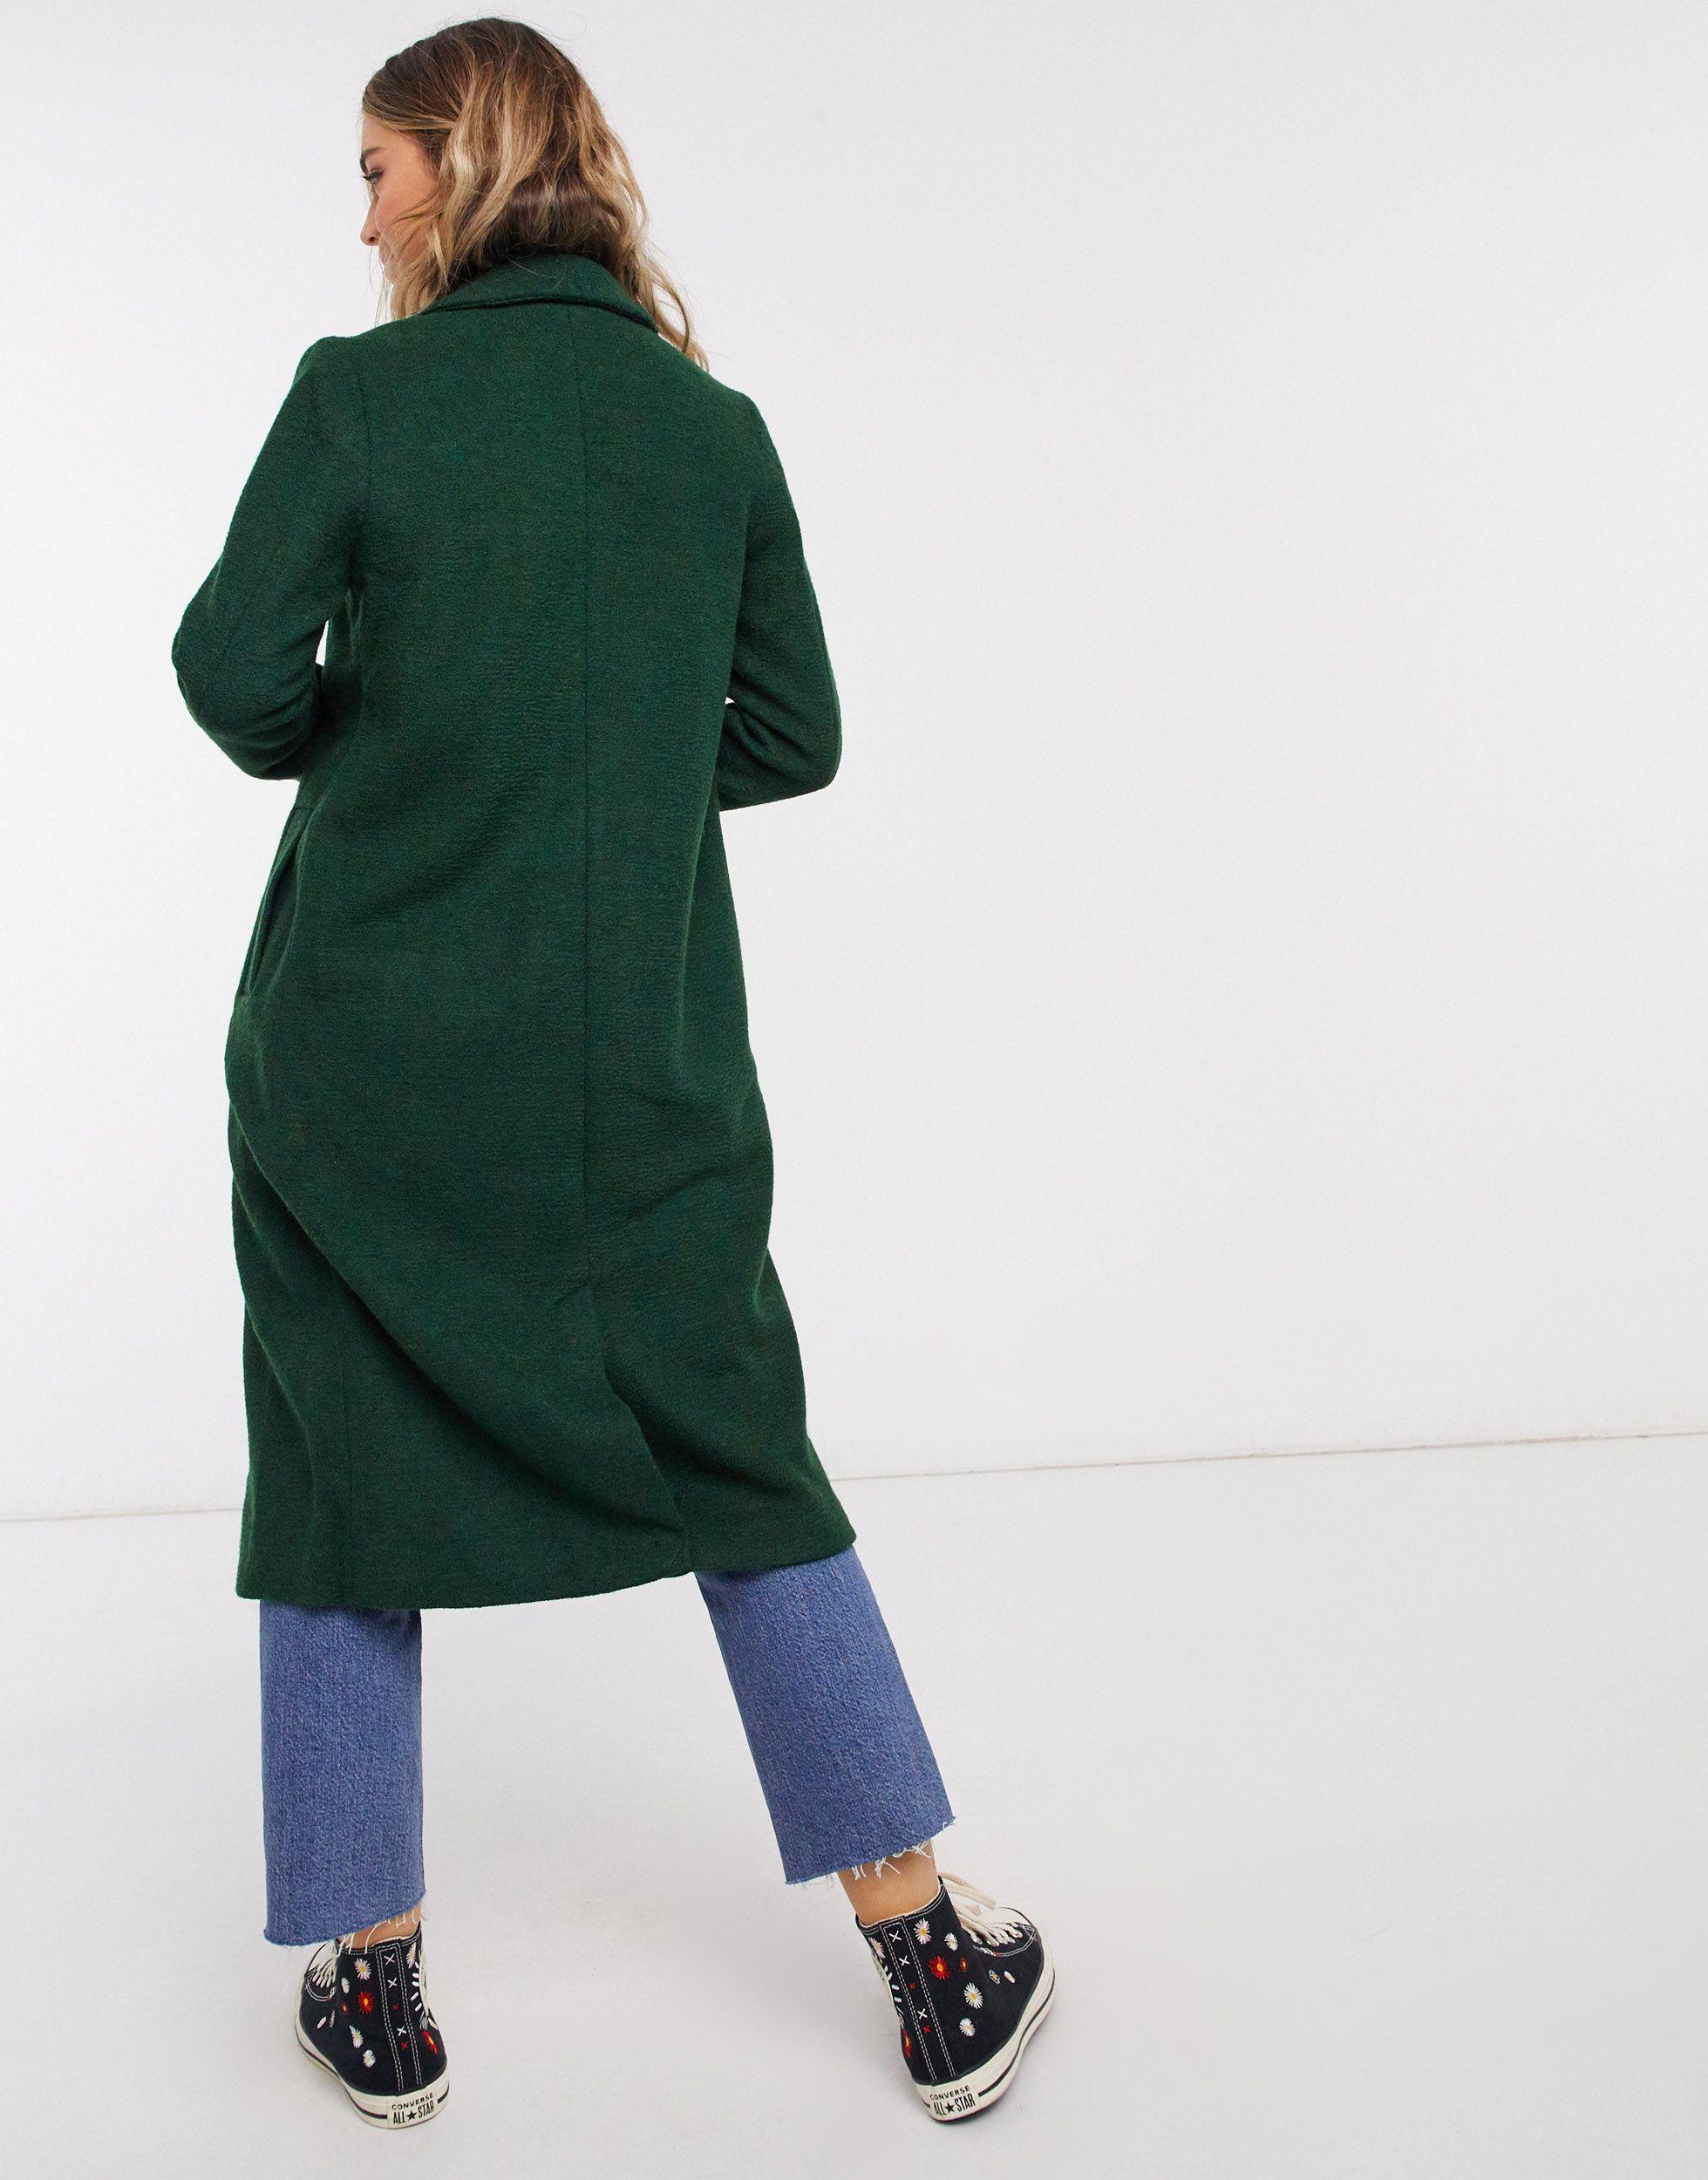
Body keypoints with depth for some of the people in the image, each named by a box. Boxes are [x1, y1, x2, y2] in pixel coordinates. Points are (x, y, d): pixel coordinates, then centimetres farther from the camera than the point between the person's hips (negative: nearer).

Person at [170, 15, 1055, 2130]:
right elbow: (792, 734, 5)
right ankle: (931, 1960, 18)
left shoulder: (362, 393, -5)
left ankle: (372, 1985, 22)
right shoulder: (714, 426, 4)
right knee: (745, 1470, 13)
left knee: (342, 1487, 13)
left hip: (365, 1046, -2)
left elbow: (234, 673, -9)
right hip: (642, 1062, 3)